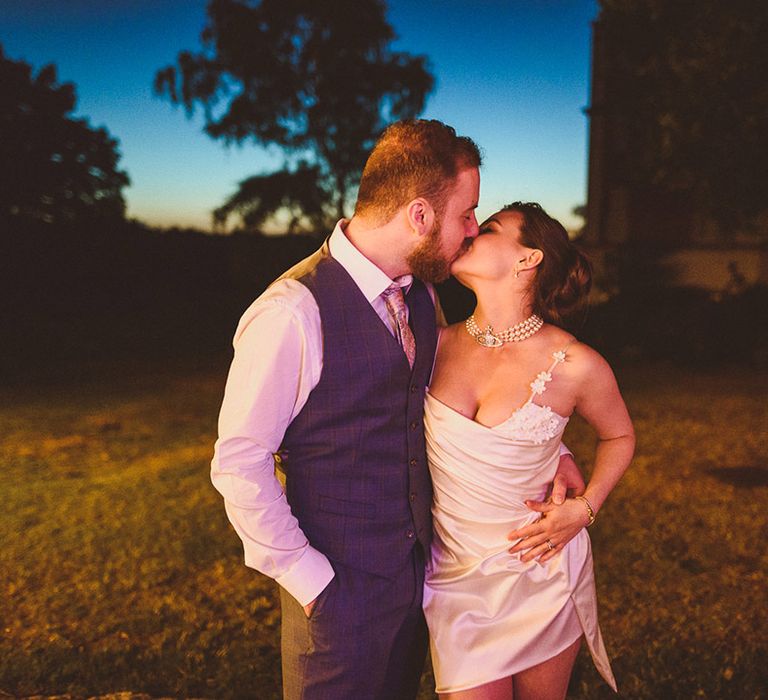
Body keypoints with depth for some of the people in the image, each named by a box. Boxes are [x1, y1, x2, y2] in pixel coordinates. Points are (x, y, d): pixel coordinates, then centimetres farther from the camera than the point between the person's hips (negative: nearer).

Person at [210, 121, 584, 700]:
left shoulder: (420, 295, 1)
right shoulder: (293, 313, -23)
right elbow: (238, 465, -18)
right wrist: (308, 579, -15)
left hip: (417, 573, 7)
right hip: (339, 588, -7)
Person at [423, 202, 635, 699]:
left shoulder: (576, 366, -12)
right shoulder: (438, 345, -5)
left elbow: (619, 436, 7)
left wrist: (585, 508, -6)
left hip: (542, 569, -1)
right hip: (456, 578, 1)